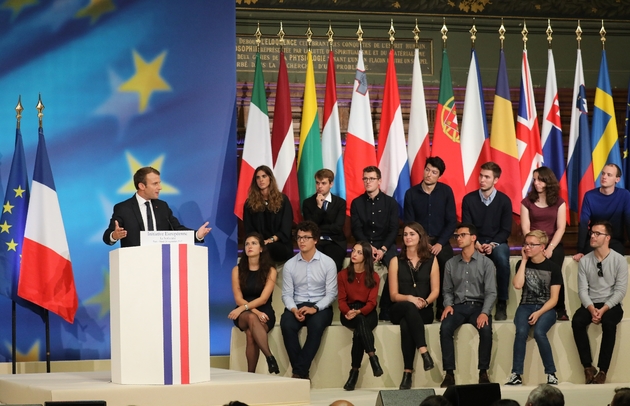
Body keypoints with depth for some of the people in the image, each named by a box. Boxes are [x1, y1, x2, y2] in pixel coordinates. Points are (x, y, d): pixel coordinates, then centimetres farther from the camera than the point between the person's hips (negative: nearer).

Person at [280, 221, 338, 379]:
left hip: (320, 307, -2)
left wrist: (315, 308, -18)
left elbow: (331, 293, -3)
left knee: (316, 325, -36)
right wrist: (294, 310, -17)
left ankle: (299, 371, -31)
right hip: (297, 306, 2)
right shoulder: (290, 265, 6)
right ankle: (302, 372, -26)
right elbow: (287, 294, 3)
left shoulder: (328, 263, 0)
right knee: (286, 325, -32)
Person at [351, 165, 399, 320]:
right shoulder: (357, 203, 9)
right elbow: (356, 229, 1)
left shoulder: (390, 202, 6)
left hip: (386, 245, 0)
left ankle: (385, 310, -21)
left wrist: (383, 249, -16)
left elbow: (394, 229, 0)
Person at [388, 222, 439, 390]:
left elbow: (435, 291, 3)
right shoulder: (396, 261, 7)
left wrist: (424, 302, -18)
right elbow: (394, 294, 3)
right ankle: (424, 352, -49)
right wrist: (410, 298, -17)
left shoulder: (431, 260, 9)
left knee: (406, 324, -36)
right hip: (399, 310, 0)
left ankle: (408, 372, -40)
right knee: (410, 307, -39)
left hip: (424, 311, 0)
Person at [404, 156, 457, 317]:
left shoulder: (446, 191, 3)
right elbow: (409, 223, 3)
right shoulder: (411, 193, 3)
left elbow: (452, 221, 2)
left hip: (440, 241, 0)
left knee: (447, 267, -30)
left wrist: (440, 243, -11)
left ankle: (442, 308, -17)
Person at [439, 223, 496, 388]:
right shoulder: (451, 264, 12)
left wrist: (484, 312, -19)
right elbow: (447, 290, 14)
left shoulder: (486, 263, 2)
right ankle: (449, 373, -25)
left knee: (486, 329, -33)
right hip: (458, 306, 2)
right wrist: (448, 304, -7)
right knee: (445, 328, -29)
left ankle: (483, 372, -20)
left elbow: (491, 292, -4)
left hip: (478, 306, -2)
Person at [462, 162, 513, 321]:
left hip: (497, 242, 0)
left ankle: (502, 303, -22)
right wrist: (476, 243, -19)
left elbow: (506, 230, -2)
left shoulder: (504, 200, -2)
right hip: (476, 242, 0)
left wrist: (492, 244, -19)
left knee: (502, 260, -35)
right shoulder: (469, 199, -1)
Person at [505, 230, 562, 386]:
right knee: (521, 331, -30)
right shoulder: (522, 264, 9)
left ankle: (551, 374, -20)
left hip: (546, 308, -2)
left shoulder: (552, 267, 0)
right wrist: (524, 260, -5)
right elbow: (517, 285, -10)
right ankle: (516, 374, -28)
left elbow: (554, 298, -4)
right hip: (526, 306, 2)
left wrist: (539, 313, -19)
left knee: (539, 332, -33)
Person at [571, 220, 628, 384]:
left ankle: (603, 370, -29)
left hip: (611, 305, -2)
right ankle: (588, 367, -20)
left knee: (608, 322, -36)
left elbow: (620, 290, -9)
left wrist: (604, 309, -21)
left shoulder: (619, 260, -4)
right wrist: (592, 309, -19)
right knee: (577, 321, -29)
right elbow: (582, 290, 0)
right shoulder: (585, 261, 4)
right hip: (590, 305, 3)